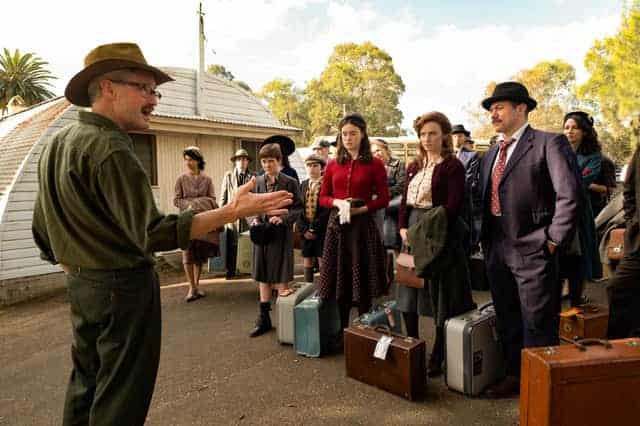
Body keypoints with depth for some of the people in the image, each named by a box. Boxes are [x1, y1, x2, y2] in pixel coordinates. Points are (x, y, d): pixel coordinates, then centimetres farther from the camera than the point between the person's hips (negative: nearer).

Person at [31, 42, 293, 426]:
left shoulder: (56, 143, 9)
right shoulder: (110, 148, -20)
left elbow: (44, 234, 15)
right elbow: (153, 234, -27)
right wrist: (234, 210, -31)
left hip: (81, 286, 9)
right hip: (125, 287, -9)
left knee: (87, 384, 21)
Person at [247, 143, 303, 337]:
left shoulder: (290, 183, -5)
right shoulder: (257, 182, 6)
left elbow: (298, 208, -5)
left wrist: (283, 218, -19)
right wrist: (253, 219, -8)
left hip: (281, 235, -4)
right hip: (261, 234, 4)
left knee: (281, 277, 0)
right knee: (263, 277, 13)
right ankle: (264, 319, 26)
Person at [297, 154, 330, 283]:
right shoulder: (303, 185, 11)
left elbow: (327, 209, -11)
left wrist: (314, 229, -13)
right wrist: (303, 229, -5)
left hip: (322, 231, -4)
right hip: (305, 231, 5)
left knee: (323, 264, 0)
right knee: (307, 264, 10)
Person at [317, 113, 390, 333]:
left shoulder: (375, 164, -1)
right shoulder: (333, 165, 8)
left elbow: (383, 198, -2)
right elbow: (323, 198, 10)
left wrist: (362, 208, -17)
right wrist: (337, 202, -10)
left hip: (363, 225, -3)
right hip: (337, 225, 3)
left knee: (362, 281, 5)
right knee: (340, 280, 9)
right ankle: (342, 330, 22)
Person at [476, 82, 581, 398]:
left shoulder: (549, 144, -7)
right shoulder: (491, 154, 15)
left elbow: (569, 195, -15)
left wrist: (554, 239, -13)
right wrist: (486, 241, 11)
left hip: (533, 251, -7)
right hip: (497, 251, 7)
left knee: (537, 325, 3)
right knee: (507, 321, 18)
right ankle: (514, 375, 35)